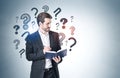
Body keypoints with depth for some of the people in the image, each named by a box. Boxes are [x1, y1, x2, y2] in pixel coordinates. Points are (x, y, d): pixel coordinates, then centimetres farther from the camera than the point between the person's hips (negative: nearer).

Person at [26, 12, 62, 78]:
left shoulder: (55, 35, 3)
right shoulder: (31, 38, -6)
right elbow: (28, 56, -7)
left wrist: (59, 59, -10)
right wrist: (42, 52, -20)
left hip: (52, 72, 3)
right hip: (38, 73, -2)